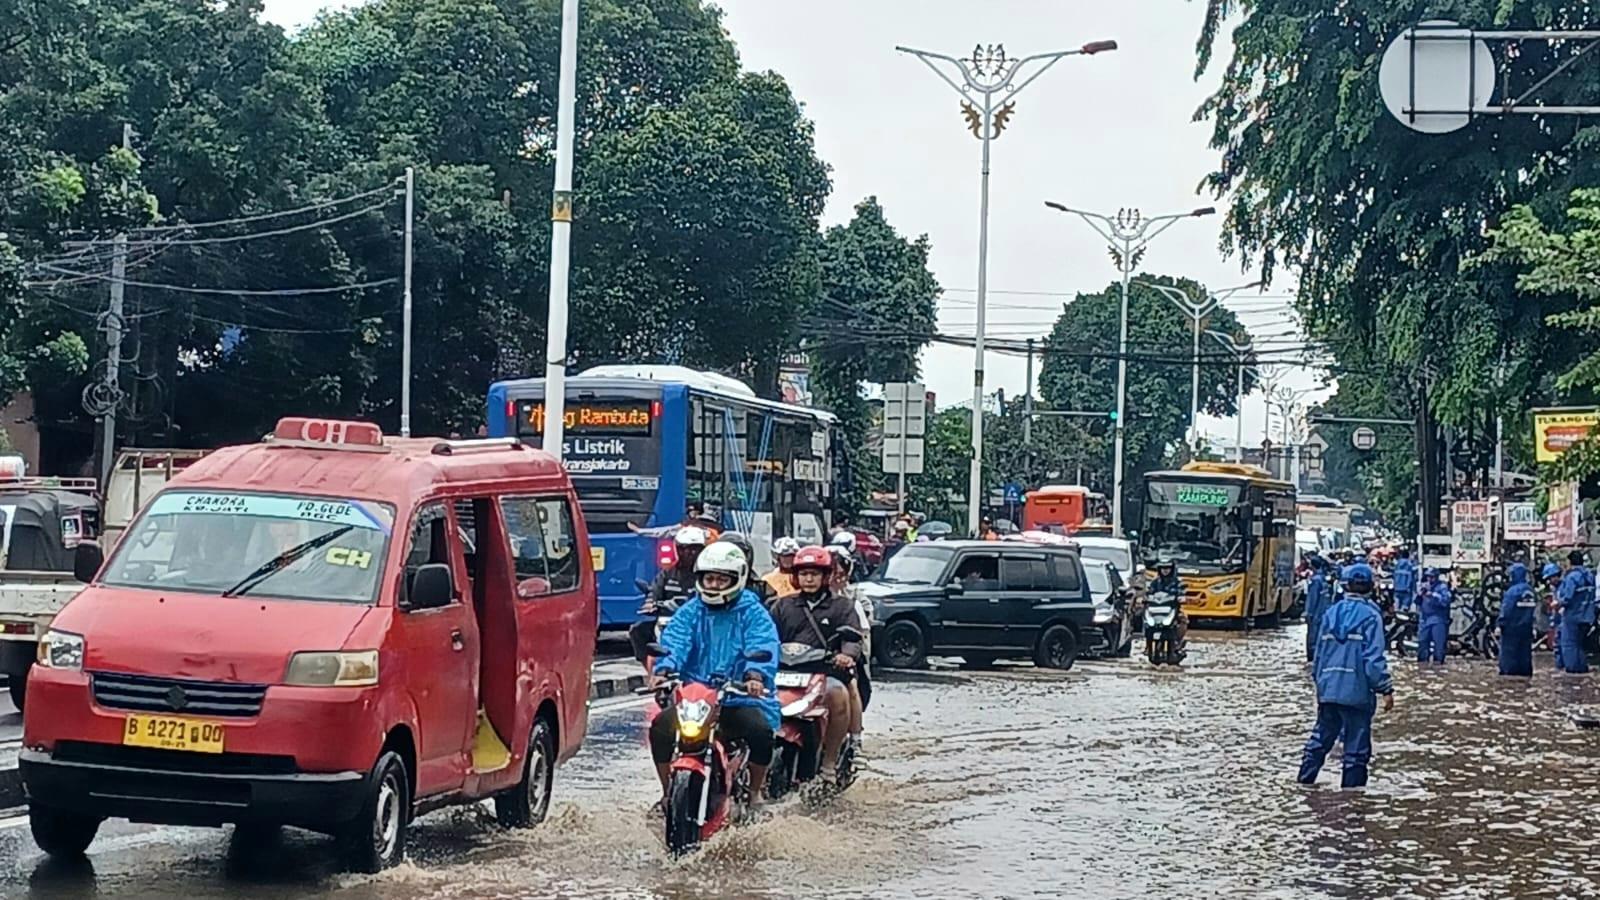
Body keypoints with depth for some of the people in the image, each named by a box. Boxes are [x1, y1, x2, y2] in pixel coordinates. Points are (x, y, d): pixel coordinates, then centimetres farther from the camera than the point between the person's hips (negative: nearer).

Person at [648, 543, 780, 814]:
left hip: (740, 697, -2)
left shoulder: (751, 612, 3)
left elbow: (763, 647, -14)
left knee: (761, 730, -29)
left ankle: (756, 791, -1)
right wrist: (664, 669, -26)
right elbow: (673, 641, -5)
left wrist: (756, 675, -36)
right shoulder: (690, 611, 11)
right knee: (661, 727, -22)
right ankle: (668, 791, -1)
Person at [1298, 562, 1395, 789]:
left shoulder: (1332, 613, 8)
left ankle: (1304, 782, 19)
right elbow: (1374, 658, -15)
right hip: (1357, 691, -5)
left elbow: (1320, 651, 13)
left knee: (1320, 738, 16)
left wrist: (1319, 680, 24)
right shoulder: (1370, 615, -9)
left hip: (1328, 688, 5)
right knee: (1357, 746, 2)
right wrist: (1386, 689, -12)